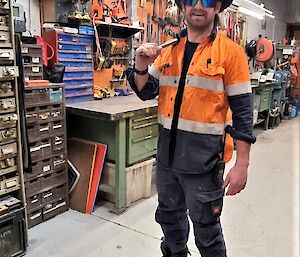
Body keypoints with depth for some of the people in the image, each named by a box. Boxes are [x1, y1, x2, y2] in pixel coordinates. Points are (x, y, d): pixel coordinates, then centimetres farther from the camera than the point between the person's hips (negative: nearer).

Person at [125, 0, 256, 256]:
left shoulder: (231, 52, -8)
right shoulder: (169, 49, 7)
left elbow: (242, 110, -10)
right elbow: (147, 93, 8)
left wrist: (242, 165, -13)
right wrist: (141, 67, -13)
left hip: (204, 156, -5)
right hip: (167, 151, 5)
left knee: (206, 228, 11)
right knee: (169, 216, 24)